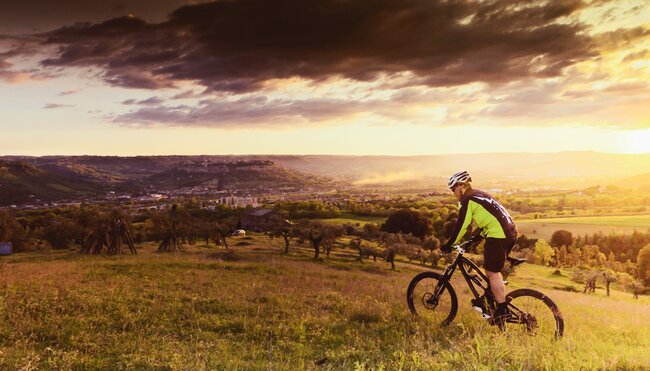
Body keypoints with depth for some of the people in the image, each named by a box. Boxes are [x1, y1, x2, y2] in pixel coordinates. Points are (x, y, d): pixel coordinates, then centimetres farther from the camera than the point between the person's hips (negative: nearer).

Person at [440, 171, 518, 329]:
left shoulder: (467, 199, -6)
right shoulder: (480, 195, 23)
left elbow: (461, 225, -9)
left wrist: (449, 244, -2)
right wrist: (477, 237, 36)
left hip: (498, 235, -10)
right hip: (510, 232, 10)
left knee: (492, 272, -4)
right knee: (492, 269, 21)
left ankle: (502, 310, -3)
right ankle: (494, 299, 27)